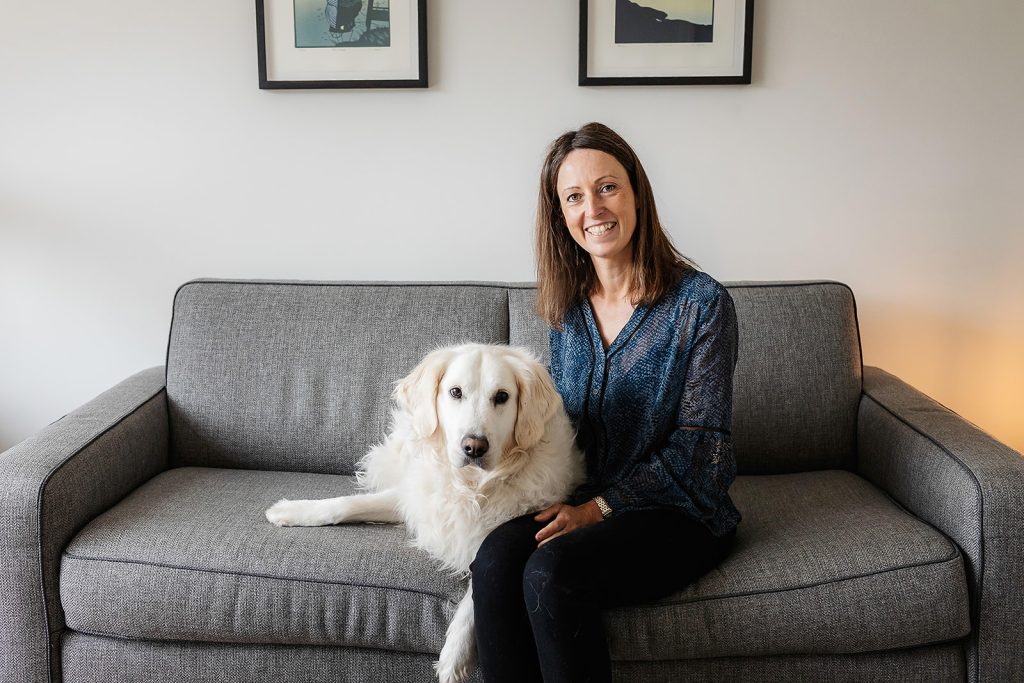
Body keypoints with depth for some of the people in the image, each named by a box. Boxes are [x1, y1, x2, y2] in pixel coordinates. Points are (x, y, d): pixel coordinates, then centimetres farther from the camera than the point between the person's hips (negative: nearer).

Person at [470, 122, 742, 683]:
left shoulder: (701, 303, -10)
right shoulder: (567, 305, 7)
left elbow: (695, 447, -11)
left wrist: (599, 507, -17)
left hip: (676, 511, -4)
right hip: (578, 503, 4)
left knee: (551, 570, -31)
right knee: (494, 557, -27)